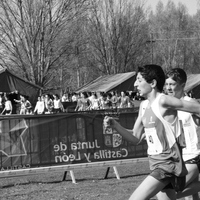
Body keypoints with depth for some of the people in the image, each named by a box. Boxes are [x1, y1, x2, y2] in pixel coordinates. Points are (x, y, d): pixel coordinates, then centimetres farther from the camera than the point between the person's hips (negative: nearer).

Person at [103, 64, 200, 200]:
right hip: (156, 163, 8)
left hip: (168, 163, -8)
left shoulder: (163, 101, -14)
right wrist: (115, 125, 1)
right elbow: (135, 139, 14)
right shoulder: (144, 106, 11)